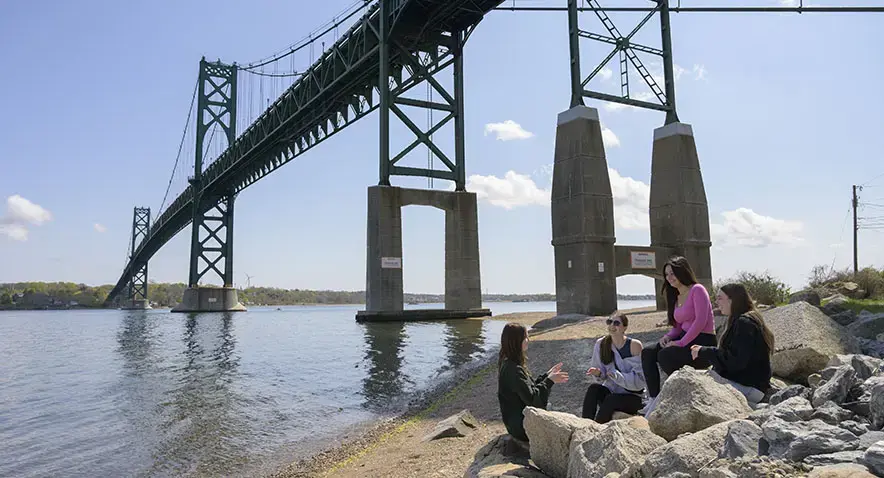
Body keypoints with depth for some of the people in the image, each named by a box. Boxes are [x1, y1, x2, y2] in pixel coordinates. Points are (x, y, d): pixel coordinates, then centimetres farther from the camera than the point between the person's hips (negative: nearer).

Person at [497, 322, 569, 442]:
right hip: (521, 427, -9)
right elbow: (531, 398, -24)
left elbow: (530, 386, 12)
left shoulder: (508, 364, 6)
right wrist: (549, 380, -16)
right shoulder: (513, 369, -26)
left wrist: (547, 375, 5)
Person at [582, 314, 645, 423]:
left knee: (611, 399, -33)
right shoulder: (601, 343, -3)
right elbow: (603, 373, 5)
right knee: (593, 388, -26)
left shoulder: (634, 345, -14)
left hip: (632, 397, -4)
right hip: (610, 391, 4)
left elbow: (640, 378, -15)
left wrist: (617, 376, -30)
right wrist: (597, 372, -18)